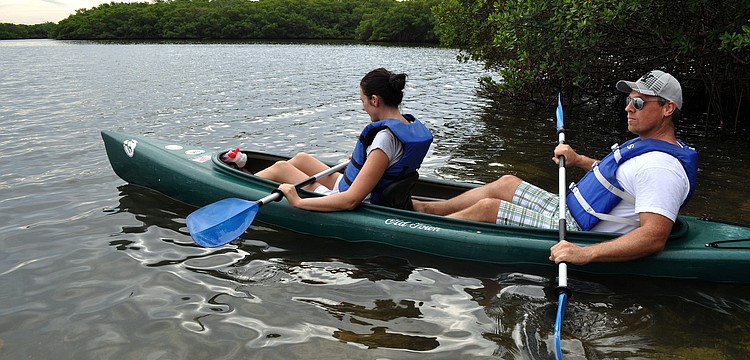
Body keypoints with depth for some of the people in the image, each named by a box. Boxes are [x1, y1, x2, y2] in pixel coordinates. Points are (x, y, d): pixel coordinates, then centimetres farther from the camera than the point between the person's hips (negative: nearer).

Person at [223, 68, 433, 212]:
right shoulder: (410, 123, -3)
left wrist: (299, 202, -29)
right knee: (301, 158, 19)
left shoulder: (386, 137, -31)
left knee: (280, 168, 4)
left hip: (354, 211, -9)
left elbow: (351, 200, -34)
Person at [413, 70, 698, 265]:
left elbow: (655, 237, -35)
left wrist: (585, 254, -42)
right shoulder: (647, 144, 8)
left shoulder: (660, 167, -25)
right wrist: (578, 160, 16)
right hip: (569, 211, 10)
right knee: (506, 183, 12)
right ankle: (427, 208, 21)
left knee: (486, 208, -10)